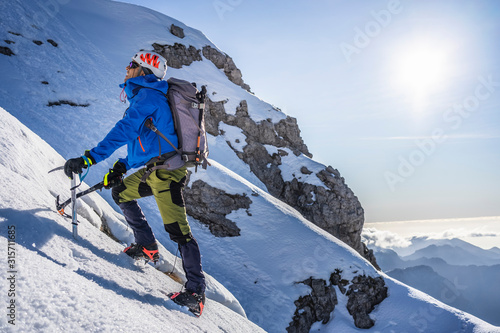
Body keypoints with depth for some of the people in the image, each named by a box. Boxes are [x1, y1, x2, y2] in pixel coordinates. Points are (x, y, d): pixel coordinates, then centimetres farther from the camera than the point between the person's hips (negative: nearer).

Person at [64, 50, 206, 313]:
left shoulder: (148, 95, -8)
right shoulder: (146, 95, 24)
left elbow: (125, 131, -20)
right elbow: (143, 139, 28)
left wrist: (89, 158, -22)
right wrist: (121, 167, 22)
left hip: (166, 169, -11)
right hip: (152, 170, 11)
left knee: (178, 229, -11)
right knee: (120, 192, 23)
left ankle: (196, 289, -6)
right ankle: (147, 247, 26)